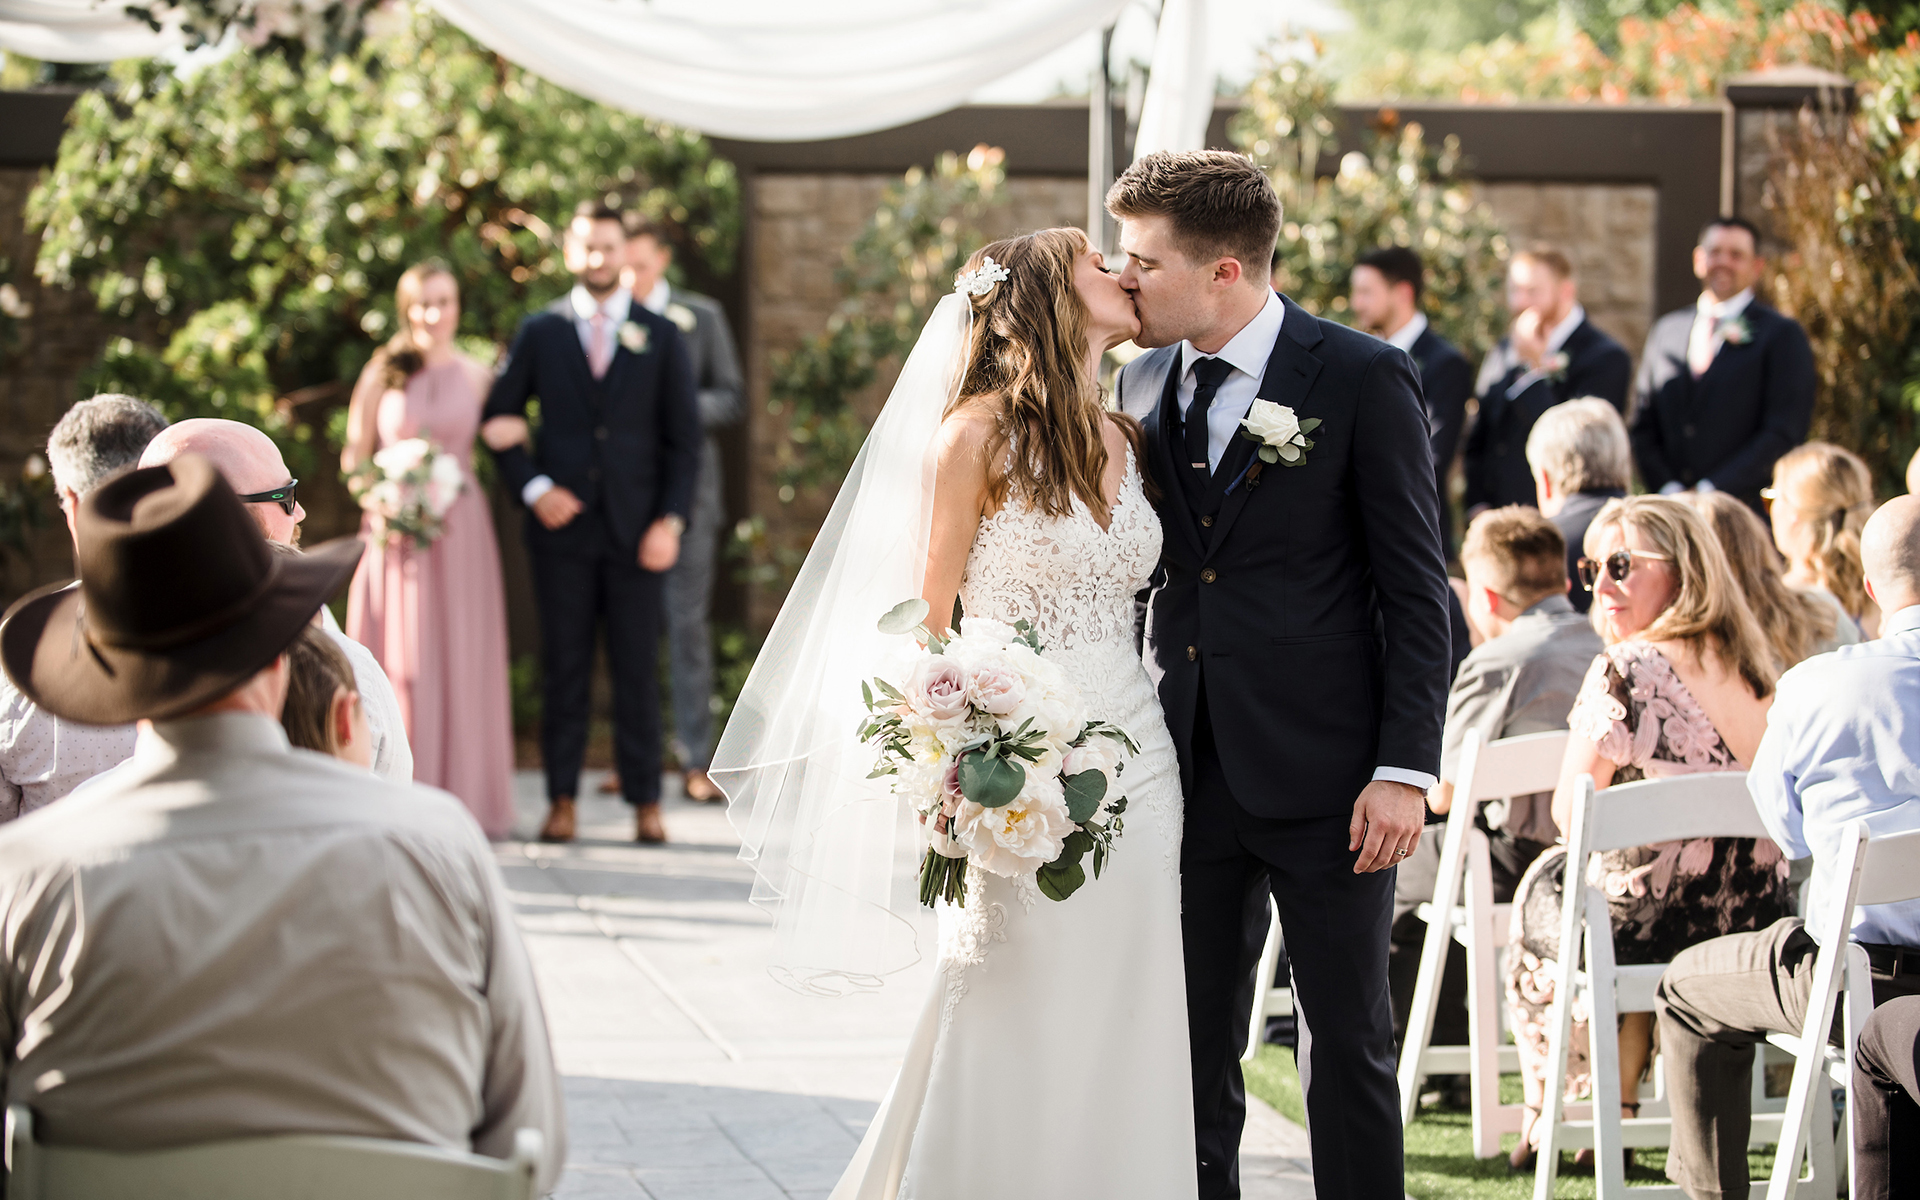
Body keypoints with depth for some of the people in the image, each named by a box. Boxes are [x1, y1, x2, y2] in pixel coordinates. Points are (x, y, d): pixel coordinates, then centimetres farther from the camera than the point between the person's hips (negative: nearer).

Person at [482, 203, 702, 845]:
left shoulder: (661, 336, 7)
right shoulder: (540, 333, 8)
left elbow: (683, 438, 6)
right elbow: (498, 420, 10)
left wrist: (671, 520, -5)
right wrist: (533, 488, -5)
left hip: (635, 528, 0)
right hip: (563, 523, 0)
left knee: (637, 667, 0)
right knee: (563, 667, 2)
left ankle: (645, 801, 5)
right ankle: (562, 800, 6)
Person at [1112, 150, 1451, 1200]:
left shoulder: (1363, 379, -7)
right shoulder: (1142, 384, 8)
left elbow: (1416, 590, -7)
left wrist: (1405, 768, -13)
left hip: (1324, 771, -5)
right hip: (1188, 762, 5)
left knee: (1348, 1044, 3)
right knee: (1189, 1046, 8)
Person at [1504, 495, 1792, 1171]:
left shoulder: (1625, 672, -17)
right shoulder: (1753, 670, 4)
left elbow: (1571, 814, -10)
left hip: (1651, 933, -6)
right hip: (1758, 924, 6)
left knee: (1538, 893, 26)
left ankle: (1546, 1115, 35)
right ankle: (1621, 1108, 34)